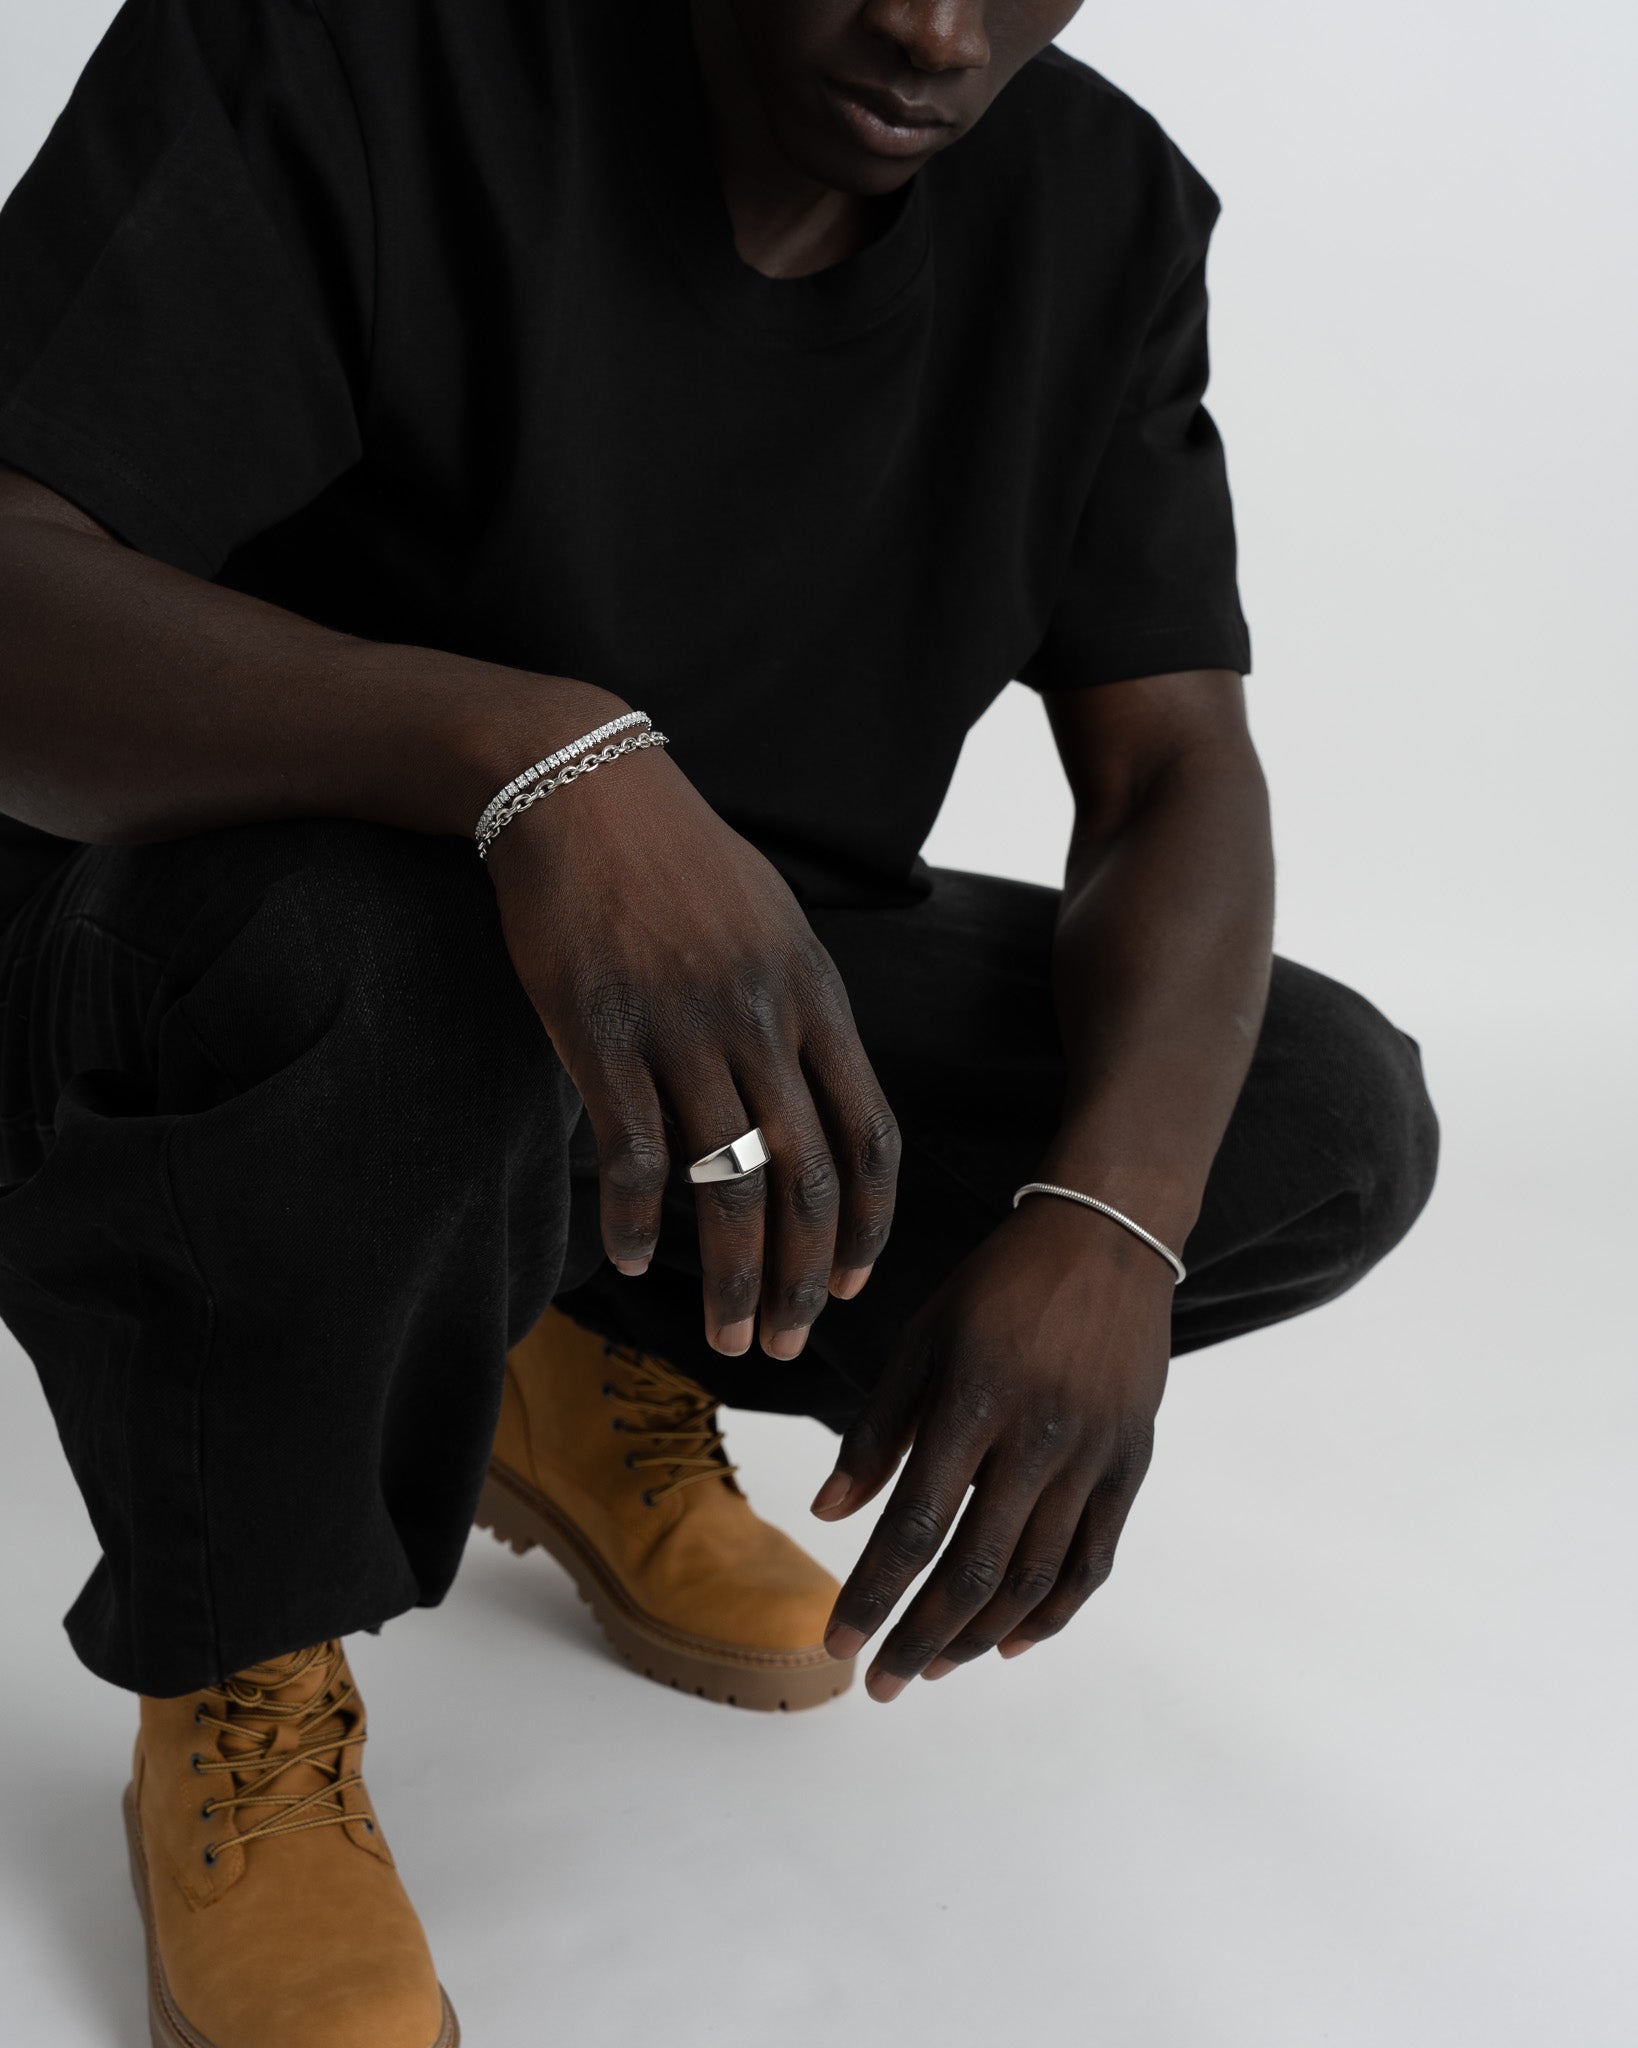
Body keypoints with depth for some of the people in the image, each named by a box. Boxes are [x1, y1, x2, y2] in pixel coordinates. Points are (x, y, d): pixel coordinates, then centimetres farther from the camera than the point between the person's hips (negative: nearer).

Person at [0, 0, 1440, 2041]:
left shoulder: (1101, 215, -4)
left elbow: (1177, 773, -9)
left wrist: (1107, 1225, -28)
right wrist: (538, 753, -48)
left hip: (717, 1011, 5)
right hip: (167, 1040, -4)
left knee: (1331, 1122, -10)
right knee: (349, 941, -39)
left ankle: (605, 1387, 9)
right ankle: (234, 1697, -9)